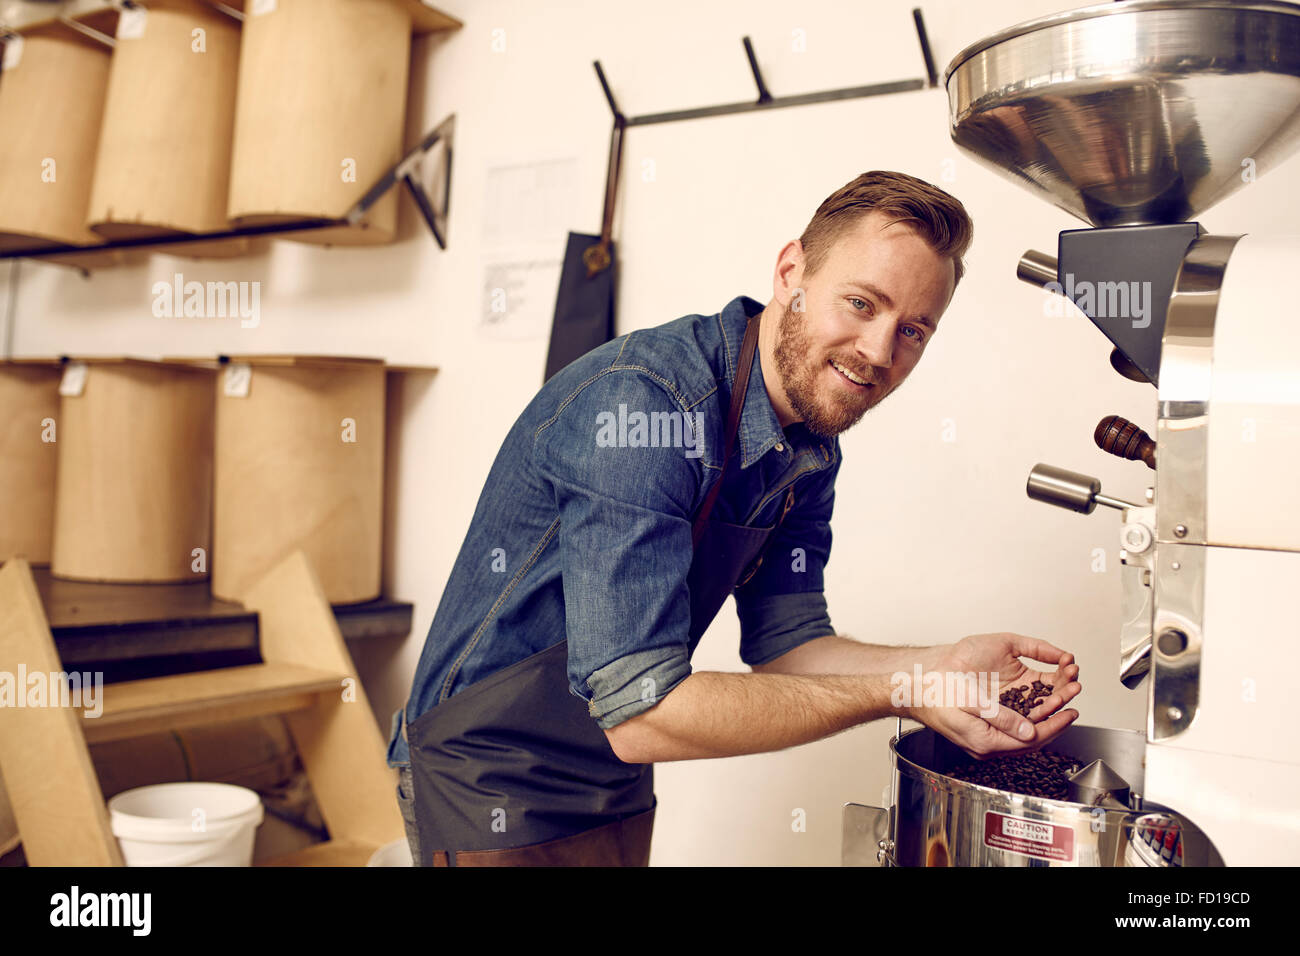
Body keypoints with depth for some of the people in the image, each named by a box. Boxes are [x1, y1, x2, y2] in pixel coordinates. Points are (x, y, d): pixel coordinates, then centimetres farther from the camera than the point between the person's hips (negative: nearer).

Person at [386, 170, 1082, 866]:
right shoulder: (646, 402, -30)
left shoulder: (812, 455, -2)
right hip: (495, 787, -7)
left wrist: (942, 667, -15)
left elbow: (784, 643, 0)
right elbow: (640, 711, -32)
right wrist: (897, 695, -27)